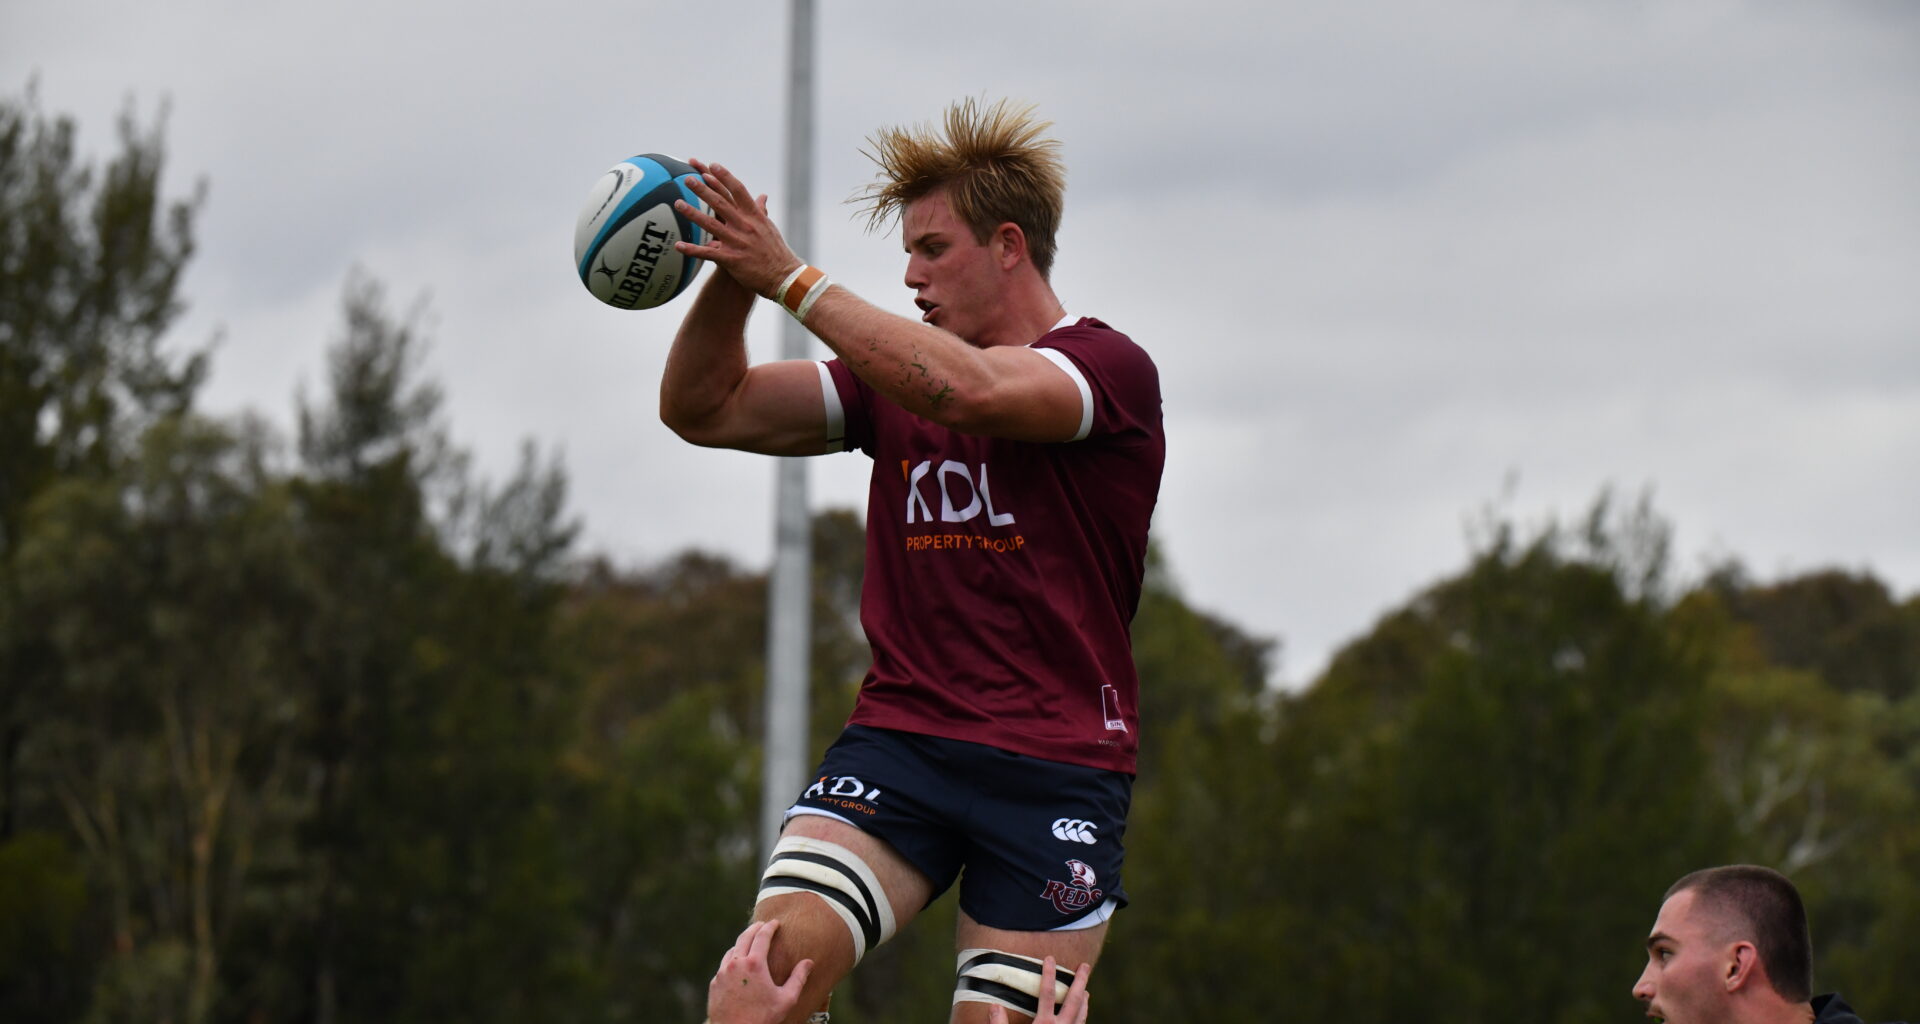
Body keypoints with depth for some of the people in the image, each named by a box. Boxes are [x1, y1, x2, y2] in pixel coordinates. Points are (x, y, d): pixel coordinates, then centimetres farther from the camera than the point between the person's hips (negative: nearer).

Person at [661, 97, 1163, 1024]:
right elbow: (705, 411, 11)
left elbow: (967, 390, -23)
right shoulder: (898, 372, 14)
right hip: (897, 734, 4)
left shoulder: (1112, 371, -4)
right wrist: (728, 277, -8)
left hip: (1056, 766, -4)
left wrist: (790, 278, -22)